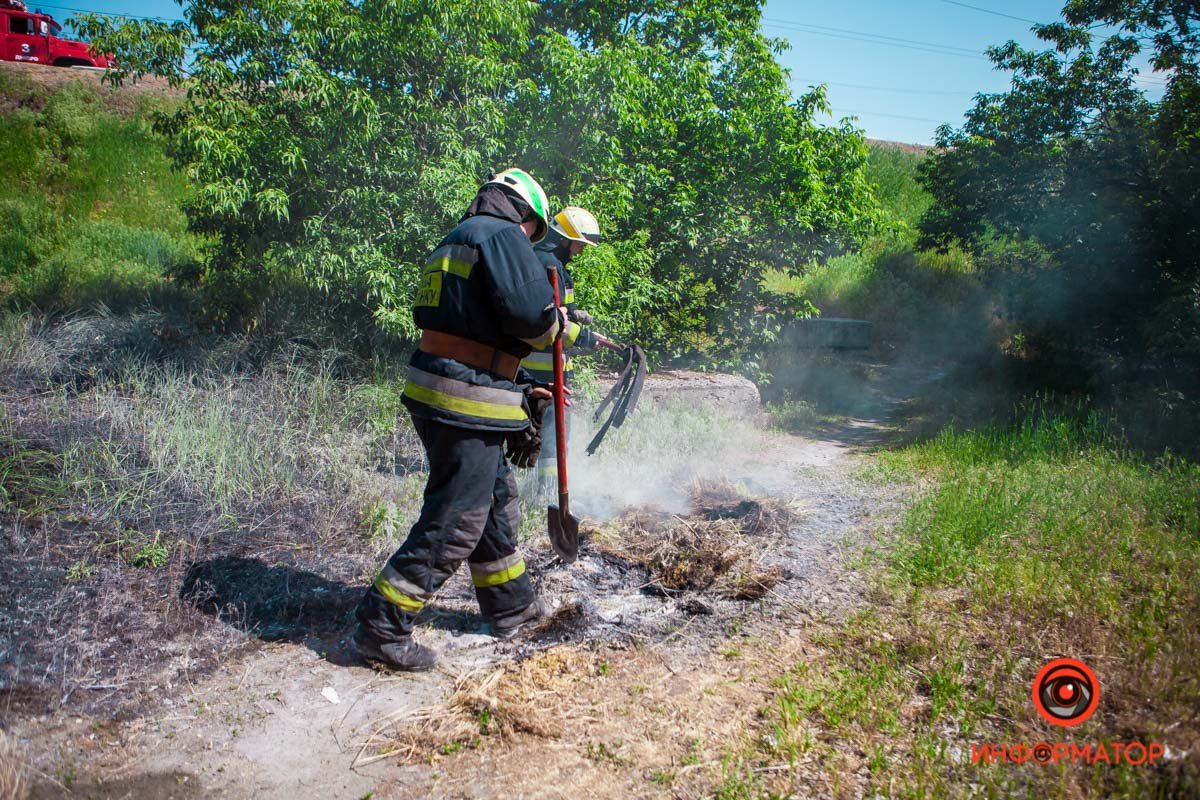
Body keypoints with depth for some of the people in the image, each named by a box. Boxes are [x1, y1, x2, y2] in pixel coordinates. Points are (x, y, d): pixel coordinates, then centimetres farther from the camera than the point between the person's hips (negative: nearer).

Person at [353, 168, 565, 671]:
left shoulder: (454, 243, 24)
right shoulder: (503, 235, -7)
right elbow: (530, 314, -22)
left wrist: (524, 385, 27)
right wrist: (557, 321, 2)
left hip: (435, 392, 10)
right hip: (467, 402, -10)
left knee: (495, 500, 21)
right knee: (455, 522, -2)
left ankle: (512, 607, 34)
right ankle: (382, 627, 6)